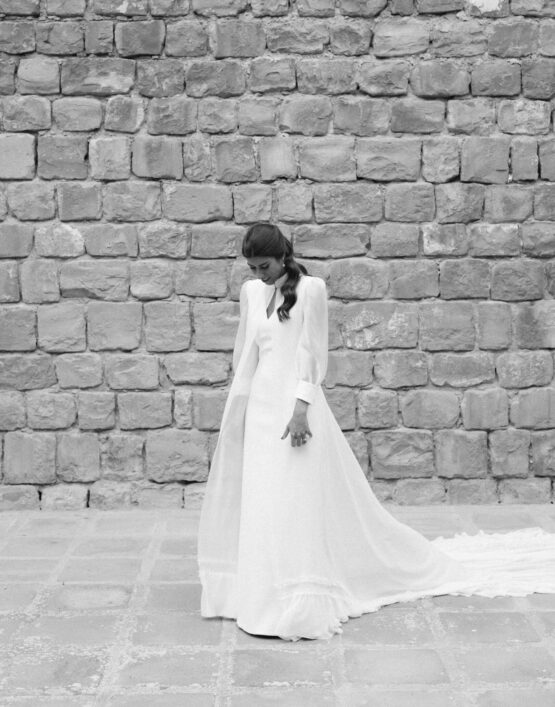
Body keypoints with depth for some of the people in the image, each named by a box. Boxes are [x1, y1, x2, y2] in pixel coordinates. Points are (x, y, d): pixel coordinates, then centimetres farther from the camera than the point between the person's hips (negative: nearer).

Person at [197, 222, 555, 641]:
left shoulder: (310, 289, -7)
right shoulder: (251, 292, 10)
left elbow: (313, 353, -9)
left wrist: (301, 407, -17)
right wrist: (237, 407, 16)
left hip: (296, 402, -6)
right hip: (260, 401, 6)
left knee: (299, 503, -6)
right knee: (259, 503, 9)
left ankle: (301, 603, 4)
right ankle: (262, 591, 21)